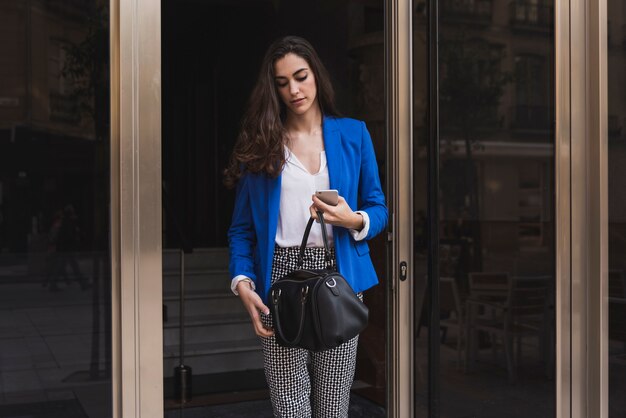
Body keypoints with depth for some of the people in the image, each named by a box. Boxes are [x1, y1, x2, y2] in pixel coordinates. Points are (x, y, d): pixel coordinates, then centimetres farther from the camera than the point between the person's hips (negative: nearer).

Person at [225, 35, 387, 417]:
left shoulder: (353, 134, 10)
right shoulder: (260, 142, 8)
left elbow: (379, 209, 11)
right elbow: (242, 227, 6)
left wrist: (354, 220, -12)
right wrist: (243, 282, -10)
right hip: (281, 276, -1)